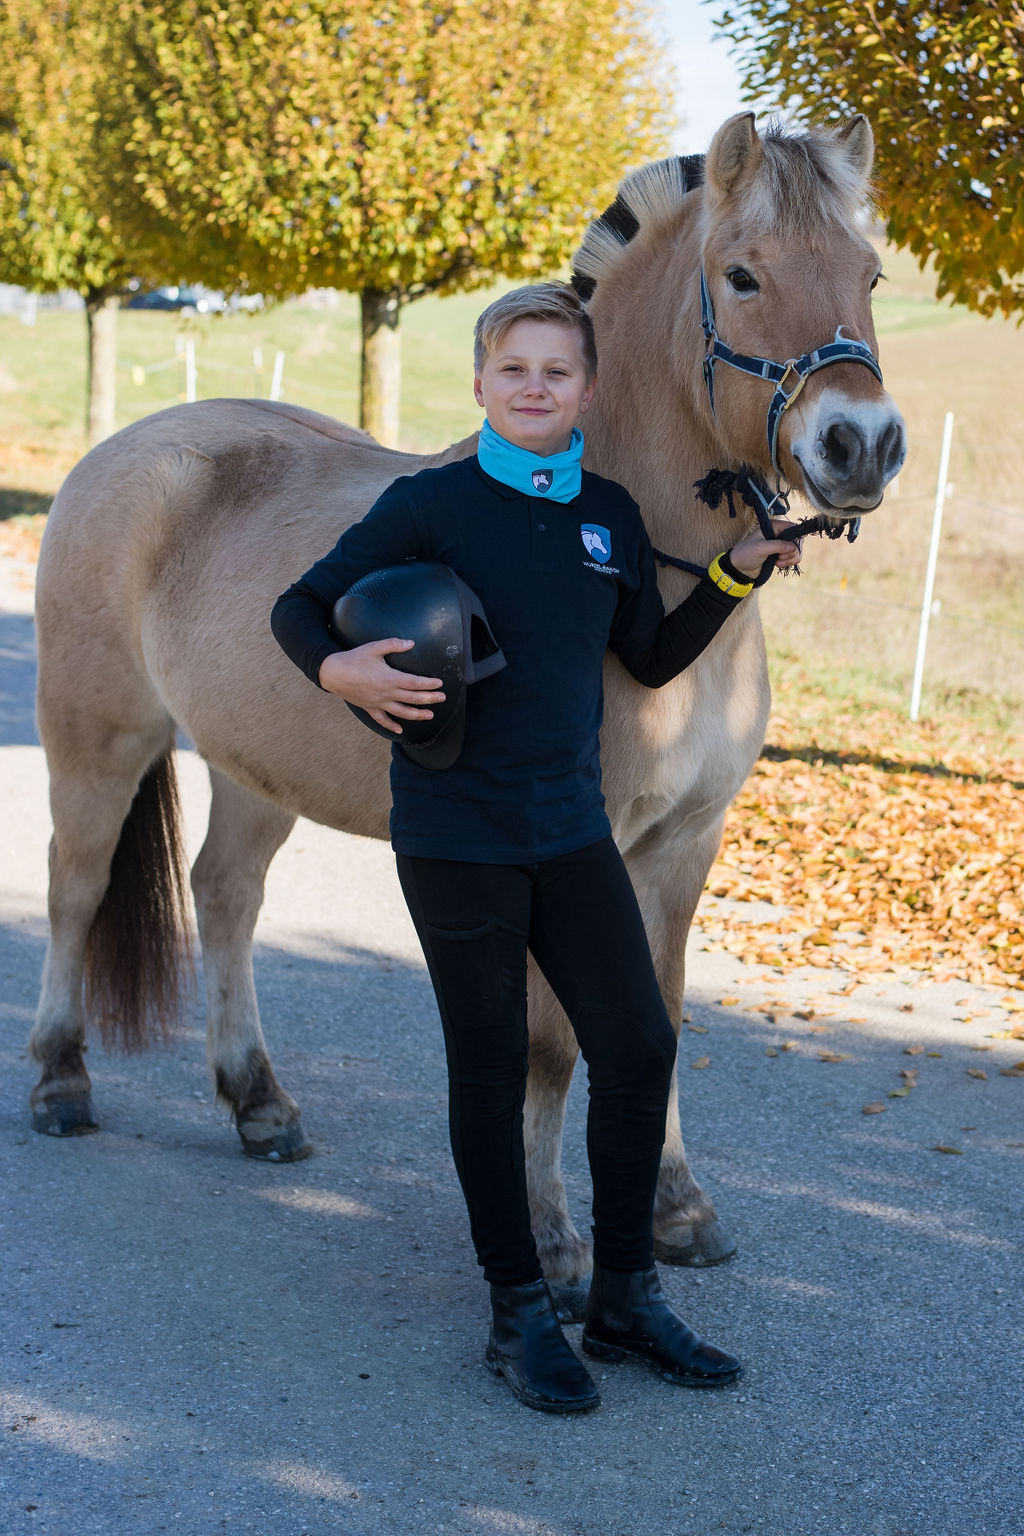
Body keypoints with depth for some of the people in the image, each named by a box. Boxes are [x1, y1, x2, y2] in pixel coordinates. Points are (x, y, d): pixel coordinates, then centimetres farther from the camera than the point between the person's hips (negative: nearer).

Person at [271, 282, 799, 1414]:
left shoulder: (611, 515, 7)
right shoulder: (429, 505, -7)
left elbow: (653, 659, 17)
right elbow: (297, 607, -3)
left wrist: (738, 572, 6)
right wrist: (339, 669, -24)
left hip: (571, 824, 5)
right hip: (454, 832, -5)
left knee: (639, 1048, 4)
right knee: (490, 1067, 4)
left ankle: (625, 1299, 20)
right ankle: (519, 1313, 18)